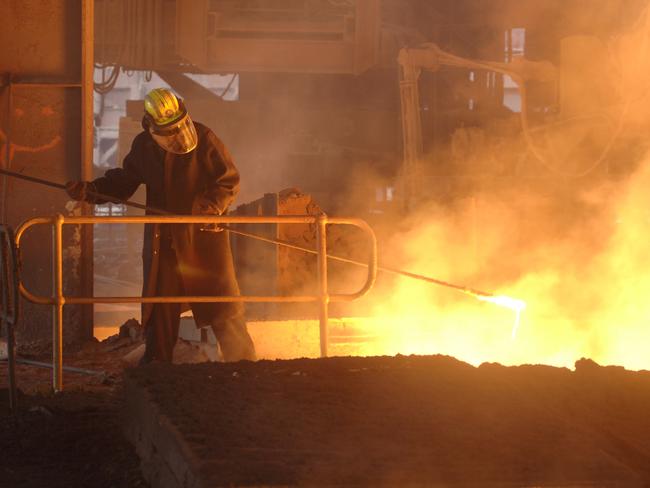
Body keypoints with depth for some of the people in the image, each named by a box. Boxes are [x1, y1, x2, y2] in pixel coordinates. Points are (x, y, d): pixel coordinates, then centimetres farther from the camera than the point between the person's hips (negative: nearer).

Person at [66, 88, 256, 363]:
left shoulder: (204, 139, -10)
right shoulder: (143, 146, 2)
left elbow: (229, 181, -7)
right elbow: (123, 182, 14)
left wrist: (209, 207, -23)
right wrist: (89, 192, 0)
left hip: (203, 235, -3)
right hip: (163, 237, 3)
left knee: (223, 302, 0)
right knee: (159, 307, 8)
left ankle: (243, 363, 11)